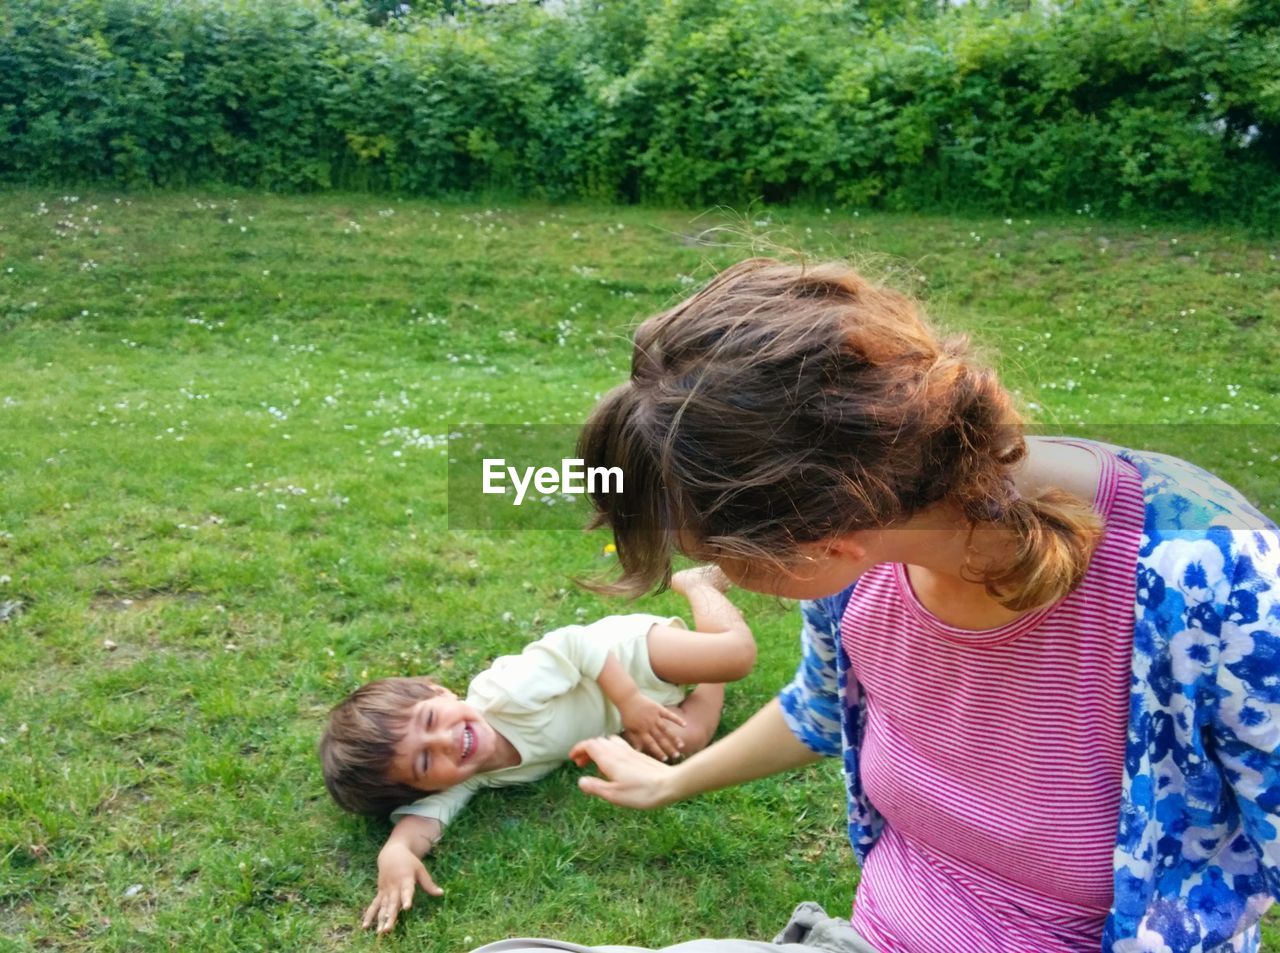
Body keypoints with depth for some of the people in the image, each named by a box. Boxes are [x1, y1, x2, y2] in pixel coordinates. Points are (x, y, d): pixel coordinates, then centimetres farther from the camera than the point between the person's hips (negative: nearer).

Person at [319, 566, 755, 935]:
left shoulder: (508, 694, -40)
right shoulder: (460, 781, -25)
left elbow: (577, 644, -30)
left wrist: (633, 703, -32)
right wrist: (396, 851, -57)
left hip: (625, 653, -4)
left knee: (738, 651, -4)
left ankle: (695, 583, 27)